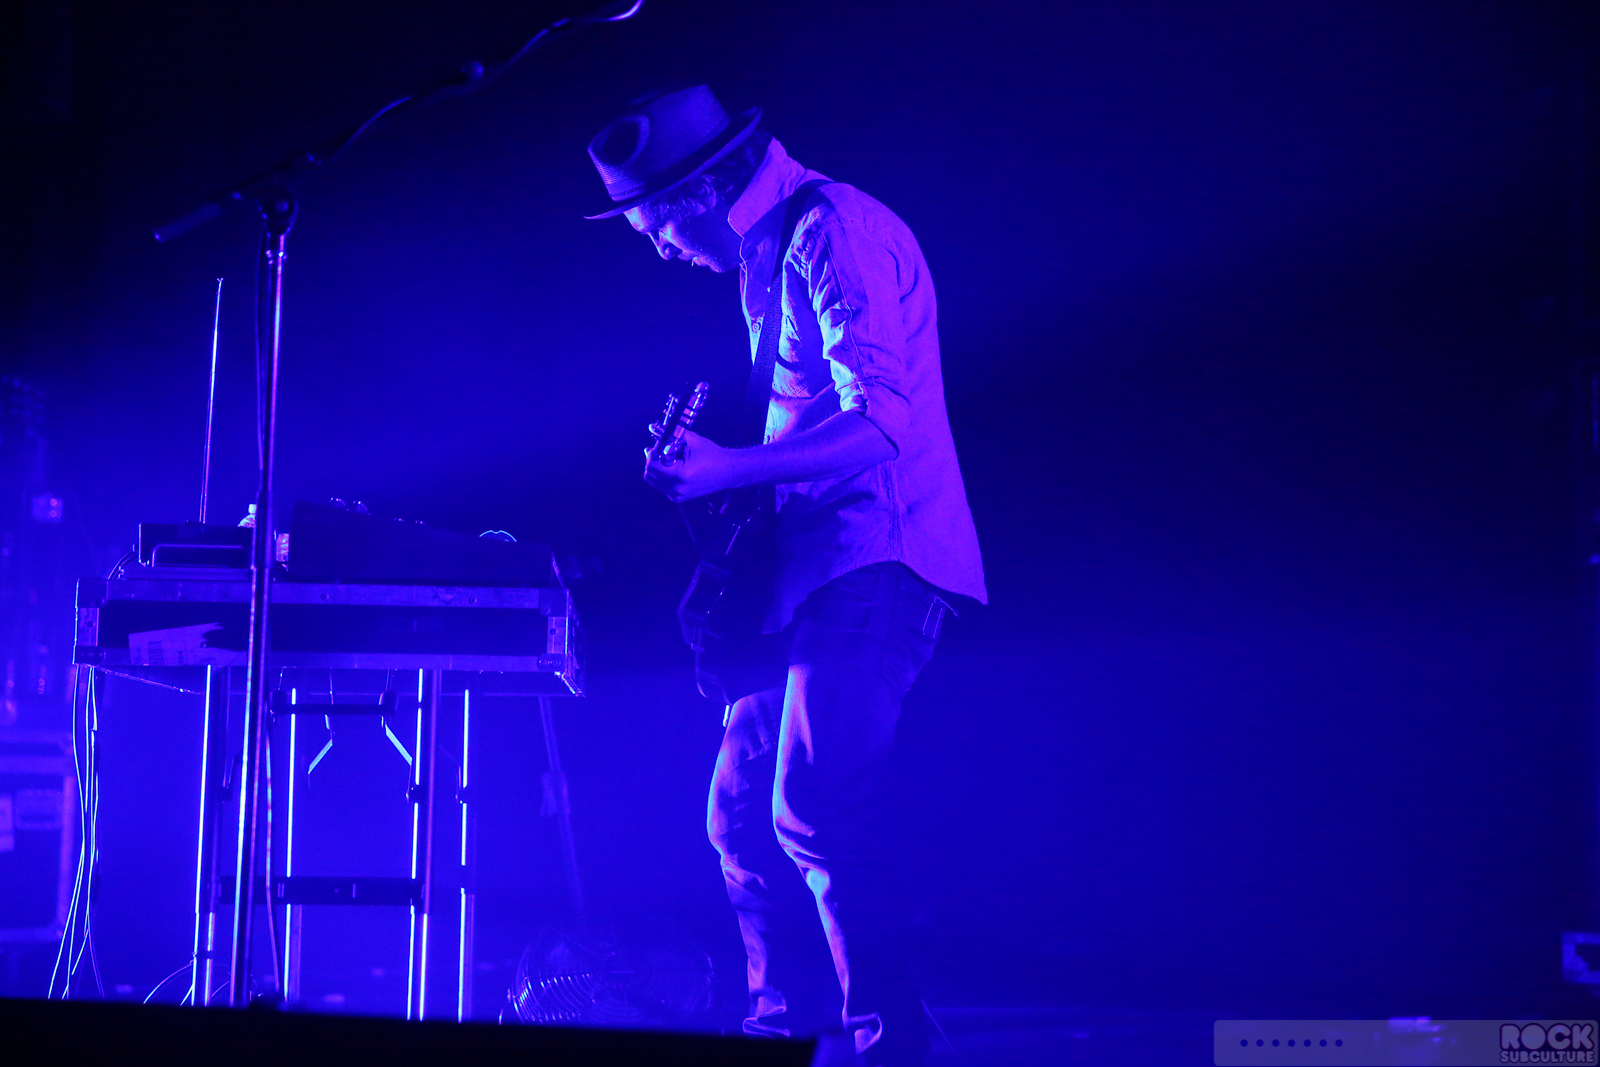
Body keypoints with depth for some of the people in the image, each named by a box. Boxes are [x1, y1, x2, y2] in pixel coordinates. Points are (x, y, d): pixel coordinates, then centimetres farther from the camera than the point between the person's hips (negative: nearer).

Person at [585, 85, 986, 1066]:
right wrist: (719, 471, 11)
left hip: (870, 566, -11)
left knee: (817, 809, -20)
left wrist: (730, 469, -25)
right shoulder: (771, 251, 19)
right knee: (744, 811, 11)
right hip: (813, 568, 11)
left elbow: (881, 422, -22)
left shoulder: (831, 232, -12)